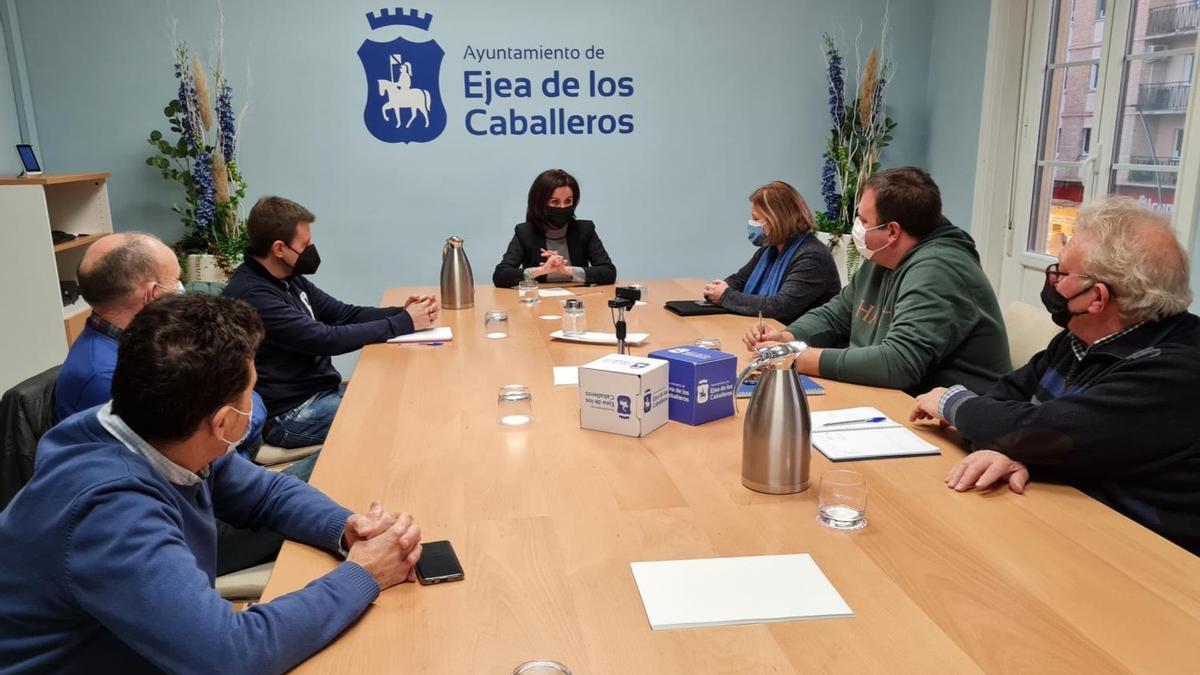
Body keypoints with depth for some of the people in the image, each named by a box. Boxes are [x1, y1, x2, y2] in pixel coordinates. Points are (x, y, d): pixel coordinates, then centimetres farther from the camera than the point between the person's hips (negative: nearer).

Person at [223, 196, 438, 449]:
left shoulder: (289, 278, 7)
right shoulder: (251, 296, -23)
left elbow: (345, 314, 10)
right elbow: (328, 339, -25)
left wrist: (401, 312, -8)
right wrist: (405, 323, -19)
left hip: (323, 389, 9)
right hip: (290, 413, -9)